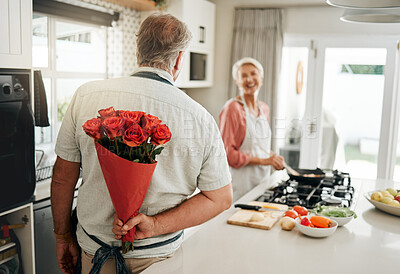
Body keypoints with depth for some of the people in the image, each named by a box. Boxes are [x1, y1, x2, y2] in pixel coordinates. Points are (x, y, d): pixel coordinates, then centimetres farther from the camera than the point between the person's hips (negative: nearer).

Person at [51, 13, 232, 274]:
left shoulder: (86, 96, -12)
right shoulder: (201, 119, -14)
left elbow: (63, 177, -4)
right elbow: (221, 198, -9)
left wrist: (63, 237, 8)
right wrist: (156, 225, -14)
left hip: (93, 251, 1)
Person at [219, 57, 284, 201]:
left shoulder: (264, 108, 11)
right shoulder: (232, 108, -12)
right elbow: (227, 152, -17)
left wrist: (272, 157, 4)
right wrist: (262, 161, -17)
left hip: (262, 178, 7)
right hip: (241, 181, -6)